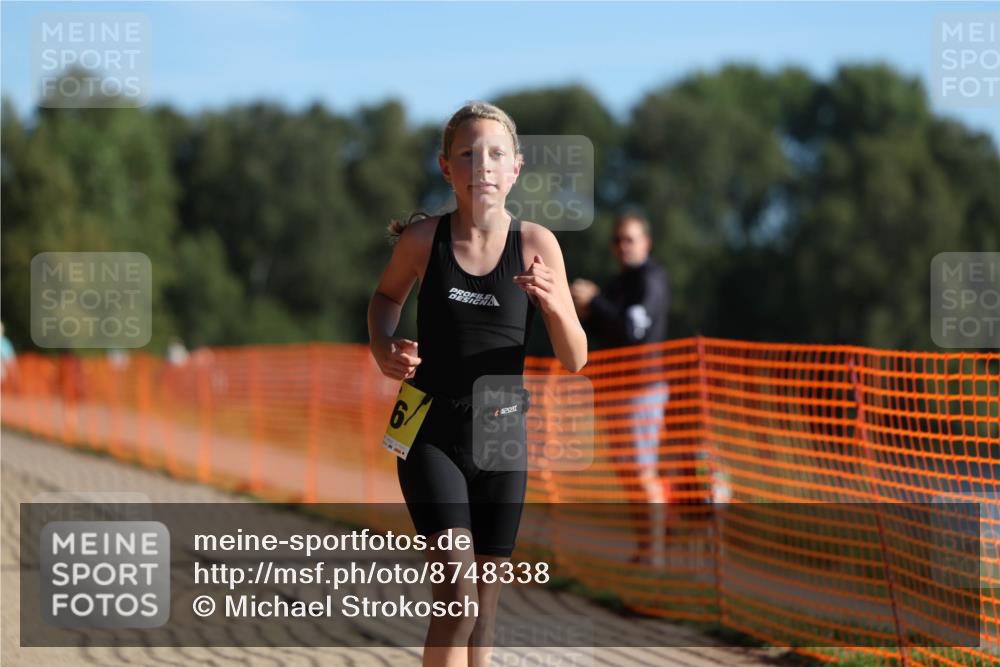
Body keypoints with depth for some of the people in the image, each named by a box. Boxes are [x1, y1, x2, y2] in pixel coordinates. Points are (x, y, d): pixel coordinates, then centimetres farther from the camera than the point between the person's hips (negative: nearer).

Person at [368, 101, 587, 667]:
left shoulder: (537, 244, -8)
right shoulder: (423, 238, -8)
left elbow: (575, 360, -4)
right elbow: (388, 297, 15)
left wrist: (554, 304, -23)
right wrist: (384, 351, -5)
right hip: (431, 434, -2)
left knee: (486, 601, 10)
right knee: (458, 591, -17)